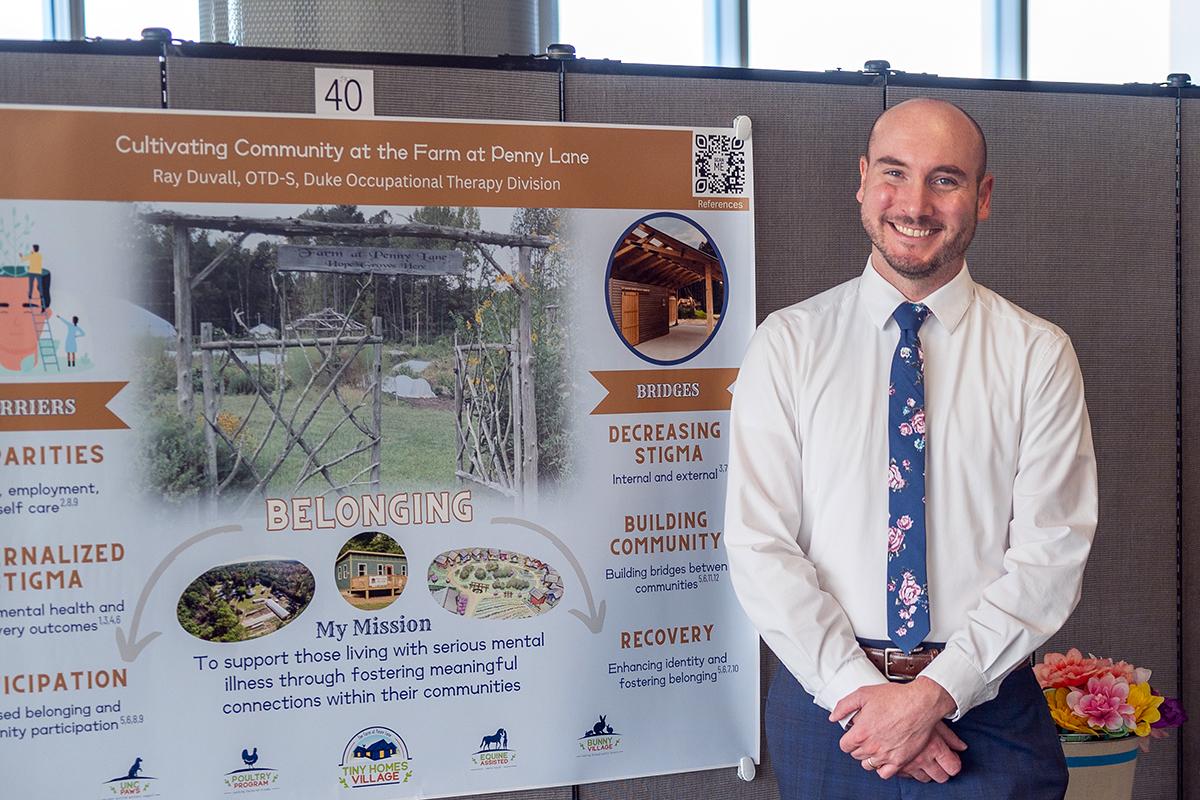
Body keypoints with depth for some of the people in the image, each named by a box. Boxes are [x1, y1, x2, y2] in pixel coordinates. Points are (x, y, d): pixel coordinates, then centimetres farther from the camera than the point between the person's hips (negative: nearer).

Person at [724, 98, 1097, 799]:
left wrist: (936, 692, -15)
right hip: (826, 706, 0)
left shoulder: (1039, 354, -1)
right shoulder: (786, 345, -3)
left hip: (987, 713, 0)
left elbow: (1052, 556, -7)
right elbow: (760, 548, -8)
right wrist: (858, 691, -15)